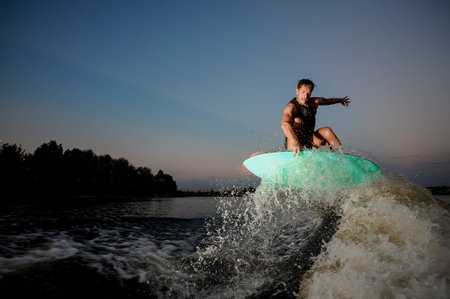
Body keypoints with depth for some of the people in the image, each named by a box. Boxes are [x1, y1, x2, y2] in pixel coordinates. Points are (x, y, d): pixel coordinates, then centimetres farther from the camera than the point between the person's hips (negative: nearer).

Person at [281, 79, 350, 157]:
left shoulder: (314, 102, 1)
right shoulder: (291, 107, -21)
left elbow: (326, 101, 26)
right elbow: (284, 124, -41)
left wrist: (340, 100, 45)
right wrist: (295, 143, -57)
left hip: (309, 141, 7)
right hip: (292, 143, -7)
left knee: (326, 131, -7)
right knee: (297, 120, -28)